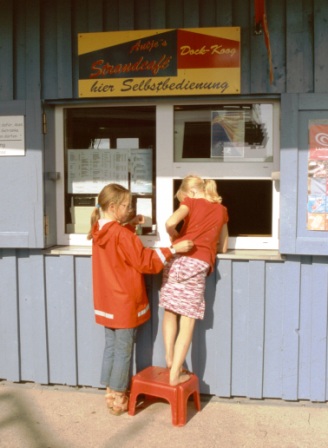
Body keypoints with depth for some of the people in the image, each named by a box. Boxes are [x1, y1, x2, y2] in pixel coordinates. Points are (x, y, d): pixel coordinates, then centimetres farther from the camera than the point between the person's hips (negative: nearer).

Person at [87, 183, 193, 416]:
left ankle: (111, 394, 27)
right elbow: (145, 261, -19)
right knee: (123, 351, 4)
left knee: (111, 347, 17)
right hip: (125, 303, -8)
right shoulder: (121, 234, -22)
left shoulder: (100, 231, 2)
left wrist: (130, 224, 11)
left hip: (107, 302, 8)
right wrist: (174, 248, -19)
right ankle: (119, 400, 15)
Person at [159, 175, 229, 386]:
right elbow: (223, 247, 24)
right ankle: (175, 374, 0)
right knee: (187, 322, 1)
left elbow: (171, 222, -9)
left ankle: (169, 357, 14)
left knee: (170, 311, 18)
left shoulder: (191, 202, 12)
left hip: (177, 259, 0)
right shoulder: (221, 209, 21)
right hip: (198, 264, 0)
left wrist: (175, 237, 10)